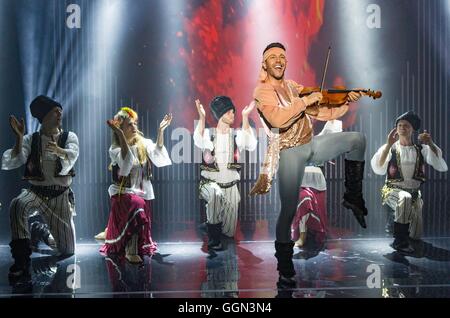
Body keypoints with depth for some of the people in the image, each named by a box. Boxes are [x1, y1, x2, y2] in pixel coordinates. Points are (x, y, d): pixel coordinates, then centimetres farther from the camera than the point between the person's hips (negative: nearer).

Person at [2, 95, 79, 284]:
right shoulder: (30, 139, 2)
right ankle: (21, 261, -29)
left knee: (68, 250, 4)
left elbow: (71, 157, -21)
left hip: (60, 195, 1)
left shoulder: (69, 137, 2)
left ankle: (43, 229, 38)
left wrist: (58, 151, -44)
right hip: (36, 191, -1)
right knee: (17, 204, -38)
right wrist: (19, 138, -22)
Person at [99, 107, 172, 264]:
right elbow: (126, 161, -28)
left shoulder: (144, 144, 4)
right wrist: (120, 134, -31)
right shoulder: (115, 149, -7)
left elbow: (157, 154, -14)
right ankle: (131, 251, -28)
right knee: (137, 205, -34)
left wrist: (161, 130, -23)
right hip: (123, 192, -5)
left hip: (143, 192, 6)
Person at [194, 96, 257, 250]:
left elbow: (251, 145, -22)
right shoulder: (209, 134, -6)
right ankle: (214, 239, -26)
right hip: (210, 182, -3)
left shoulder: (237, 135, -1)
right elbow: (199, 142, -29)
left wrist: (245, 117, -25)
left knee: (229, 231, 1)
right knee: (216, 194, -40)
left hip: (230, 185, 3)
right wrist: (202, 117, -37)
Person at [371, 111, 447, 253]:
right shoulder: (389, 148, -4)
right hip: (393, 190, -3)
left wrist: (431, 145, -21)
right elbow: (378, 169, -21)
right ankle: (400, 241, -27)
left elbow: (442, 167, -9)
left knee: (416, 235, -2)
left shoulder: (421, 149, 4)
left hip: (414, 193, 4)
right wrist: (389, 145, -28)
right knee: (405, 198, -39)